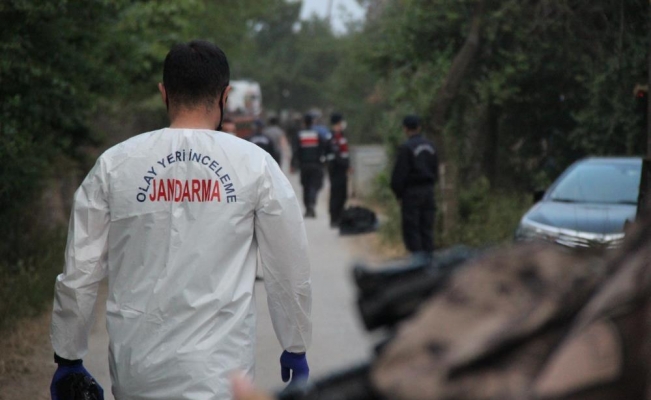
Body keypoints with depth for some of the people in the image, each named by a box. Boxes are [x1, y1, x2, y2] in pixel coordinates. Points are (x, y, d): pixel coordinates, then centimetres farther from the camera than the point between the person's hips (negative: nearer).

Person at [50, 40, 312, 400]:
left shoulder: (114, 164, 2)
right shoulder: (255, 165, -1)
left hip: (135, 369, 3)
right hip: (217, 370, -2)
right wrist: (295, 349, 18)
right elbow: (290, 271, 4)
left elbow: (79, 272, 4)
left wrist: (68, 358, 14)